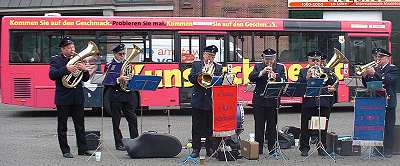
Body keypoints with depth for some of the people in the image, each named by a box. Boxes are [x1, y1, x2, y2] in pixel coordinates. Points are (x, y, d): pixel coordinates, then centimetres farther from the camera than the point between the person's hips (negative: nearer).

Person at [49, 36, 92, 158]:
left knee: (80, 125, 6)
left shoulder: (77, 60, 10)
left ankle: (82, 149, 13)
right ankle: (65, 151, 11)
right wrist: (66, 69, -28)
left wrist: (84, 70, -11)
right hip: (63, 98, -3)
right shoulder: (56, 60, -1)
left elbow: (85, 79, 10)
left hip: (77, 98, 4)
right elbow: (52, 75, -17)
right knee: (62, 126, 3)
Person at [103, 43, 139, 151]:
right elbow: (106, 82, -11)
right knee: (116, 121, 3)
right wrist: (119, 80, -22)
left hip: (128, 94, 4)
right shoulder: (110, 66, -3)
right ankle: (119, 144, 10)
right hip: (115, 96, -4)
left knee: (132, 118, 2)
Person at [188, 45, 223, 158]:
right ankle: (196, 149, 7)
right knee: (196, 127, 1)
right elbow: (191, 79, -3)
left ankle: (210, 149, 13)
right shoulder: (196, 65, 9)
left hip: (212, 101, 1)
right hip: (198, 100, -1)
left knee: (211, 126, 4)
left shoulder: (218, 67, 10)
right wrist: (202, 71, -14)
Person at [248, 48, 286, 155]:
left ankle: (272, 149, 10)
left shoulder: (280, 67, 10)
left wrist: (275, 76, -20)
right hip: (259, 100, 0)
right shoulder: (258, 67, 9)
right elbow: (251, 78, -6)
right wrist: (262, 72, -18)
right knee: (259, 126, 3)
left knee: (272, 126, 3)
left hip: (273, 100, 0)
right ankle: (258, 149, 9)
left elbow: (284, 81, -3)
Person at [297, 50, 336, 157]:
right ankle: (304, 148, 7)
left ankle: (322, 148, 12)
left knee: (323, 128, 3)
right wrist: (307, 77, -15)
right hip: (308, 103, -1)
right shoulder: (303, 71, 12)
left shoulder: (326, 71, 14)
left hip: (324, 103, 1)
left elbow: (334, 82, 2)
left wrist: (326, 75, -14)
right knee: (306, 128, -1)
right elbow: (298, 85, -1)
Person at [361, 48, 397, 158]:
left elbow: (388, 80, -22)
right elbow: (367, 85, 12)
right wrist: (365, 76, -7)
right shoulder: (375, 69, 13)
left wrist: (374, 73, -26)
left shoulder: (392, 68, -2)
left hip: (388, 102, -5)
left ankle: (388, 150, 1)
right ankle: (378, 148, 15)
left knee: (388, 126, -3)